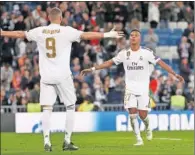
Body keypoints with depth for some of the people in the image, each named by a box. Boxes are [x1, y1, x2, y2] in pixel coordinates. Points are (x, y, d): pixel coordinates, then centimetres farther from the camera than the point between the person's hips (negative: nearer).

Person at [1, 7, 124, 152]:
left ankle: (47, 141, -8)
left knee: (47, 109, 2)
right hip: (62, 75, -3)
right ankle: (67, 141, 7)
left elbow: (19, 34, 15)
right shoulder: (66, 31, -6)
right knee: (70, 107, 10)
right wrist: (108, 34, -5)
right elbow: (86, 35, -10)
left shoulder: (40, 31, 4)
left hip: (46, 76, 3)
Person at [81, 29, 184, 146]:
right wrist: (92, 69, 1)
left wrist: (174, 74, -17)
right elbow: (109, 63, 6)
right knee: (132, 112, -11)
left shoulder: (146, 52, -7)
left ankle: (148, 128, 32)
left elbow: (161, 63, -9)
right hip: (130, 87, 2)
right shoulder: (124, 53, 1)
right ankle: (139, 139, -2)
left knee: (143, 114, -3)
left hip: (143, 88, -2)